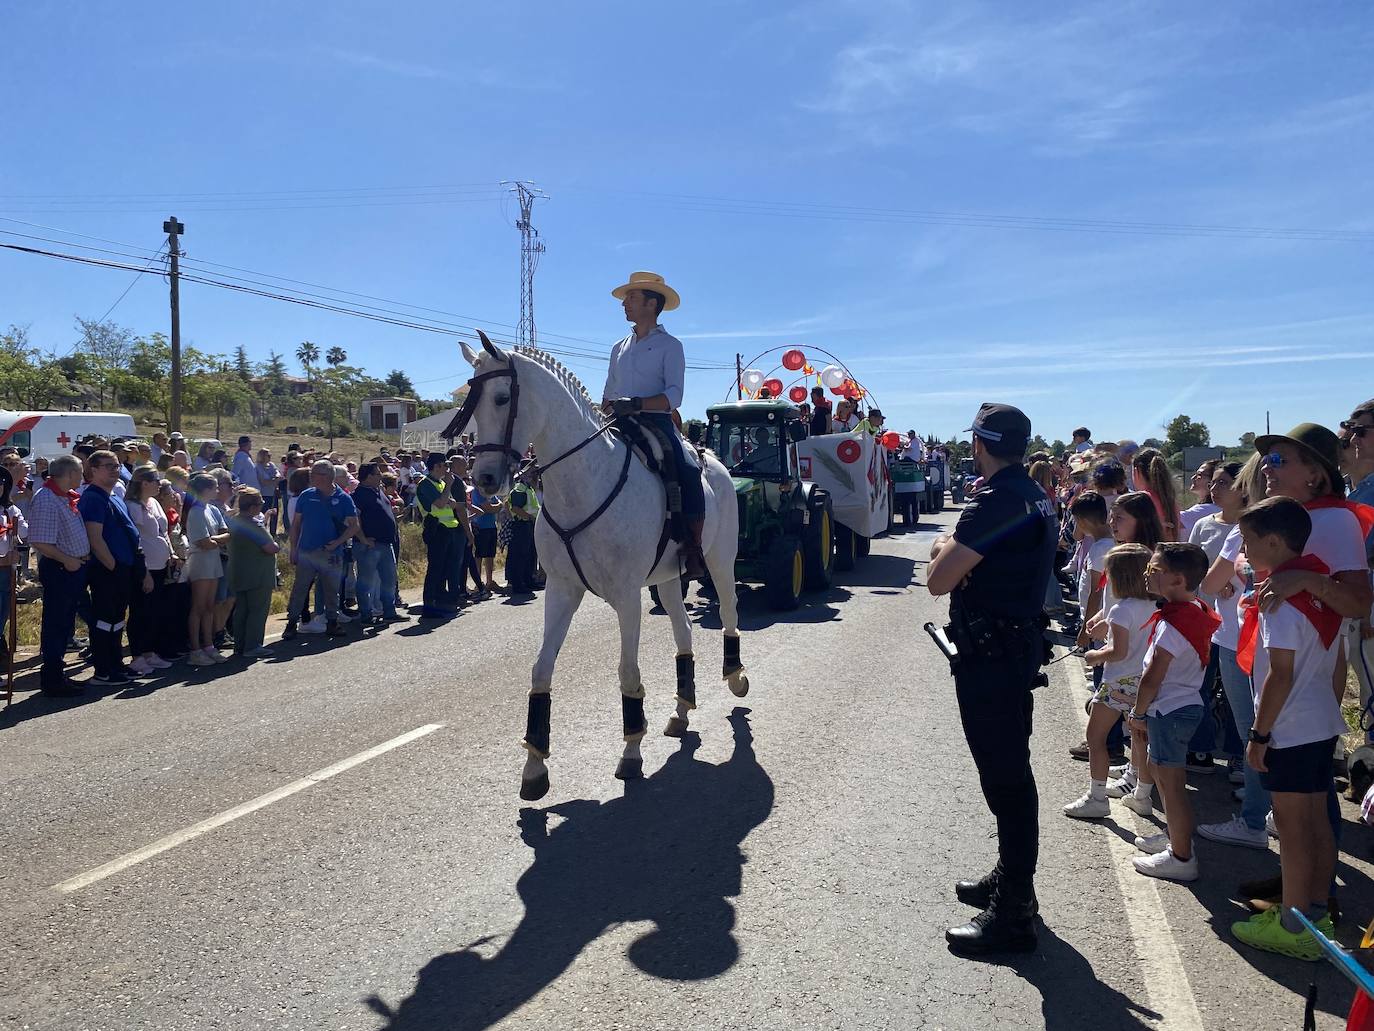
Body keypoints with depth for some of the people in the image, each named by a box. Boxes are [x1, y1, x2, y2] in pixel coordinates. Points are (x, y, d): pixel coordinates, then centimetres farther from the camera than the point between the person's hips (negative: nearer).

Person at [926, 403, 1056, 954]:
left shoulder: (996, 502, -21)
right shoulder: (1034, 497, 11)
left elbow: (939, 580, -22)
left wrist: (943, 547, -3)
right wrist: (957, 549, 4)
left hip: (990, 655, -10)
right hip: (1019, 643, 10)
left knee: (1004, 778, -3)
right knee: (1011, 771, 20)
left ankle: (1011, 915, 8)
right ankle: (1010, 880, 36)